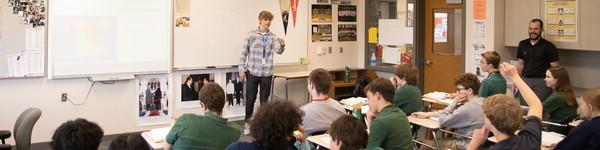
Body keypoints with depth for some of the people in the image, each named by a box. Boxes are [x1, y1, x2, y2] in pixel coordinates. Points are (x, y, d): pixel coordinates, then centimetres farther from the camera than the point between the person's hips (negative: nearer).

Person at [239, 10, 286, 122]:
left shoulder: (272, 37, 4)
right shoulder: (251, 35, -2)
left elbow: (279, 51, -8)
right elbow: (244, 53, 0)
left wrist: (282, 45, -31)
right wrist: (242, 69, -3)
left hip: (267, 73, 2)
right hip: (252, 72, -2)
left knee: (264, 98, 9)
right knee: (250, 97, 6)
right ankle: (248, 119, 21)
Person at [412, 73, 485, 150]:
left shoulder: (469, 107, -27)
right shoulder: (478, 101, 4)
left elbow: (443, 122, -18)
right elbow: (449, 112, 13)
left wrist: (454, 102, -10)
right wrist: (428, 114, 10)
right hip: (474, 142, 9)